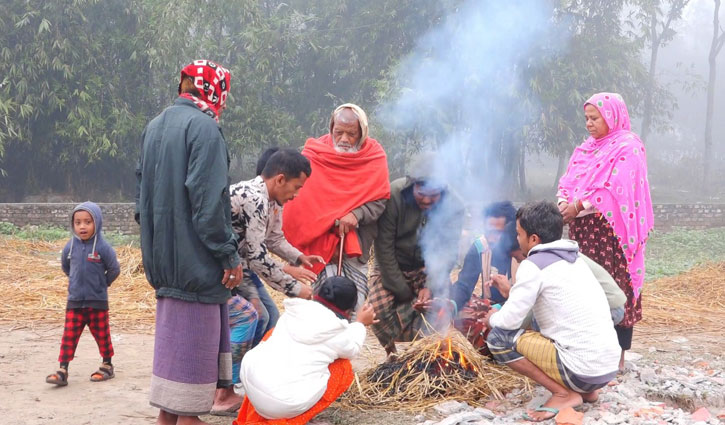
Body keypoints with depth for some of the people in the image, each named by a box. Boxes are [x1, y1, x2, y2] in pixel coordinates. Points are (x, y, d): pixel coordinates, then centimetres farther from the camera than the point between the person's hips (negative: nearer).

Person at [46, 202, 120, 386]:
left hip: (97, 302, -3)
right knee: (69, 336, 1)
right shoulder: (71, 246, -2)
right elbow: (65, 266, 17)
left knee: (102, 335, 11)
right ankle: (62, 371, 1)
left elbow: (114, 269, -6)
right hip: (74, 301, 3)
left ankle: (107, 366, 25)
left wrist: (102, 284, 3)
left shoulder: (102, 247, -14)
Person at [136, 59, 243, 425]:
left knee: (171, 330, 16)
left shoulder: (154, 127, 13)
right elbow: (208, 199, -20)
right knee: (195, 334, 0)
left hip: (162, 254, 8)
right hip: (195, 256, -8)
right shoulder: (204, 127, -14)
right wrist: (228, 255, -15)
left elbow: (142, 189, 17)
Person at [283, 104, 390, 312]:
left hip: (357, 245, 2)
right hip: (321, 243, -2)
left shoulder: (374, 156, 4)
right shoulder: (315, 154, 1)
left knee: (355, 305, 1)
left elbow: (380, 200, -2)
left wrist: (357, 214, -19)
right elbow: (302, 200, -2)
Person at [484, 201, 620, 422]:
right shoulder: (575, 259, 15)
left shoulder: (533, 265, -11)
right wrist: (514, 292, 29)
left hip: (583, 369, -9)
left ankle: (564, 394, -4)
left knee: (498, 337, -5)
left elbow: (510, 320, -11)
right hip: (608, 366, 9)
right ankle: (585, 389, 16)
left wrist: (492, 319, 11)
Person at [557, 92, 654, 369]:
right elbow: (568, 181, 14)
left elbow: (616, 189, -18)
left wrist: (579, 206, -17)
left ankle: (617, 355, 3)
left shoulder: (627, 147, -7)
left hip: (610, 230, -7)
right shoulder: (587, 148, 17)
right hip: (583, 229, 7)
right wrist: (564, 202, -7)